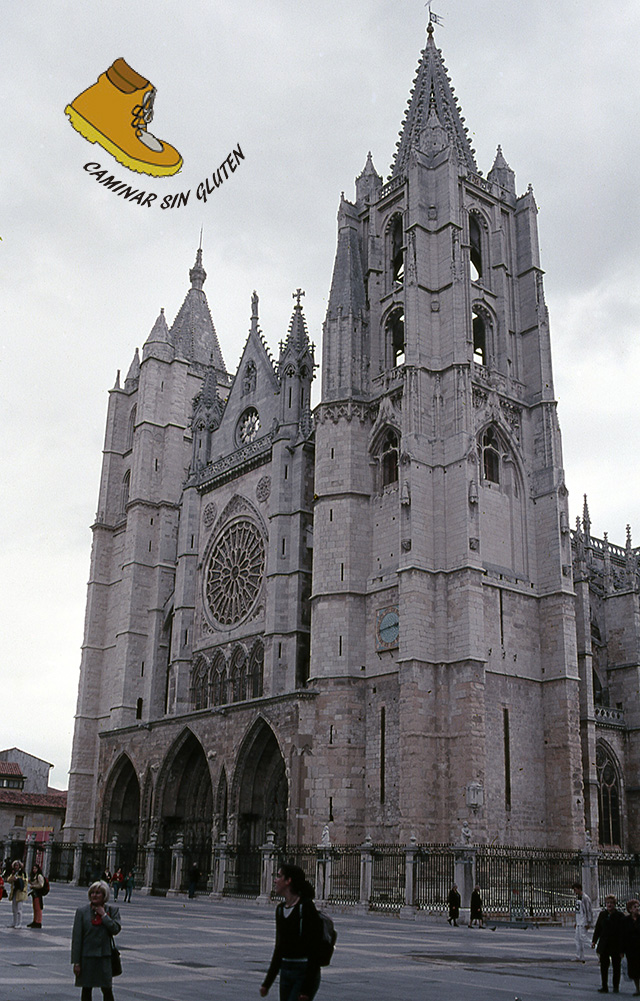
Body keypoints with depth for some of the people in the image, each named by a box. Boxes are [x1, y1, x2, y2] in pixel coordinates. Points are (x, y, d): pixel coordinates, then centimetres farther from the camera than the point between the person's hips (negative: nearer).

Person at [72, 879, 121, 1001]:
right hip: (87, 956, 0)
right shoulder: (82, 911, -2)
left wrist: (104, 915, -12)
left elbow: (116, 929, -12)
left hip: (105, 956, 0)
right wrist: (76, 962, -6)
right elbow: (76, 938, -3)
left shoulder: (112, 910, 2)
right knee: (86, 990, 9)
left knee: (107, 990, -2)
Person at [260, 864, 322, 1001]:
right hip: (285, 971, 8)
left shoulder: (306, 907, -13)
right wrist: (267, 982, 16)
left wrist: (307, 989, -18)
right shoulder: (280, 909, 11)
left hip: (305, 973, -8)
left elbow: (314, 950, -16)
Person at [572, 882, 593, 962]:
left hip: (583, 923, -9)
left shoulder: (585, 898, -14)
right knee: (577, 940, 9)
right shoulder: (577, 897, 13)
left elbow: (589, 911, -15)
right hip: (578, 922, 9)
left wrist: (588, 923, -16)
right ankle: (578, 957, 14)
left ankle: (581, 958, -3)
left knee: (582, 939, -8)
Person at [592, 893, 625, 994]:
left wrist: (621, 949, -12)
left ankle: (616, 987, 23)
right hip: (604, 946, 3)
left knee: (616, 967, 9)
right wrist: (594, 941, 3)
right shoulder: (602, 914, 5)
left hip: (615, 946, -3)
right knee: (603, 966, 3)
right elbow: (597, 928, 11)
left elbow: (622, 933, -9)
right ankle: (604, 987, 11)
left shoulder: (620, 915, -9)